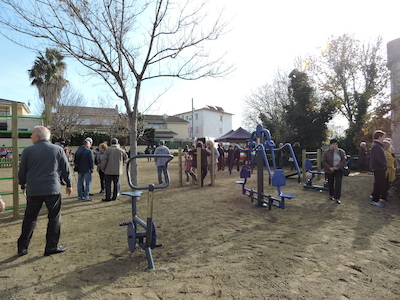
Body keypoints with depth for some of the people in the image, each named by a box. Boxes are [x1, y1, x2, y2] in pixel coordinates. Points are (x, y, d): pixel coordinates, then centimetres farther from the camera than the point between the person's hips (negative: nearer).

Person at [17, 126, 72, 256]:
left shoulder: (28, 151, -1)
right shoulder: (58, 150, -1)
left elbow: (22, 172, 7)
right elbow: (66, 169, 4)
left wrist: (23, 186, 23)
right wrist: (69, 184, 16)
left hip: (33, 191, 2)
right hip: (53, 190, -1)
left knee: (29, 219, 16)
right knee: (54, 218, 9)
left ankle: (22, 247, 23)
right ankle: (51, 247, 13)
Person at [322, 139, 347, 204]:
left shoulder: (341, 152, 0)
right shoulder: (326, 152, -2)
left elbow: (343, 161, -5)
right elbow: (324, 162, -5)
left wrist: (337, 167, -17)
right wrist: (329, 168, -17)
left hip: (338, 170, 0)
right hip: (329, 171, 0)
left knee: (338, 183, -7)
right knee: (330, 183, 10)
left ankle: (337, 198, 0)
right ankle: (331, 195, 29)